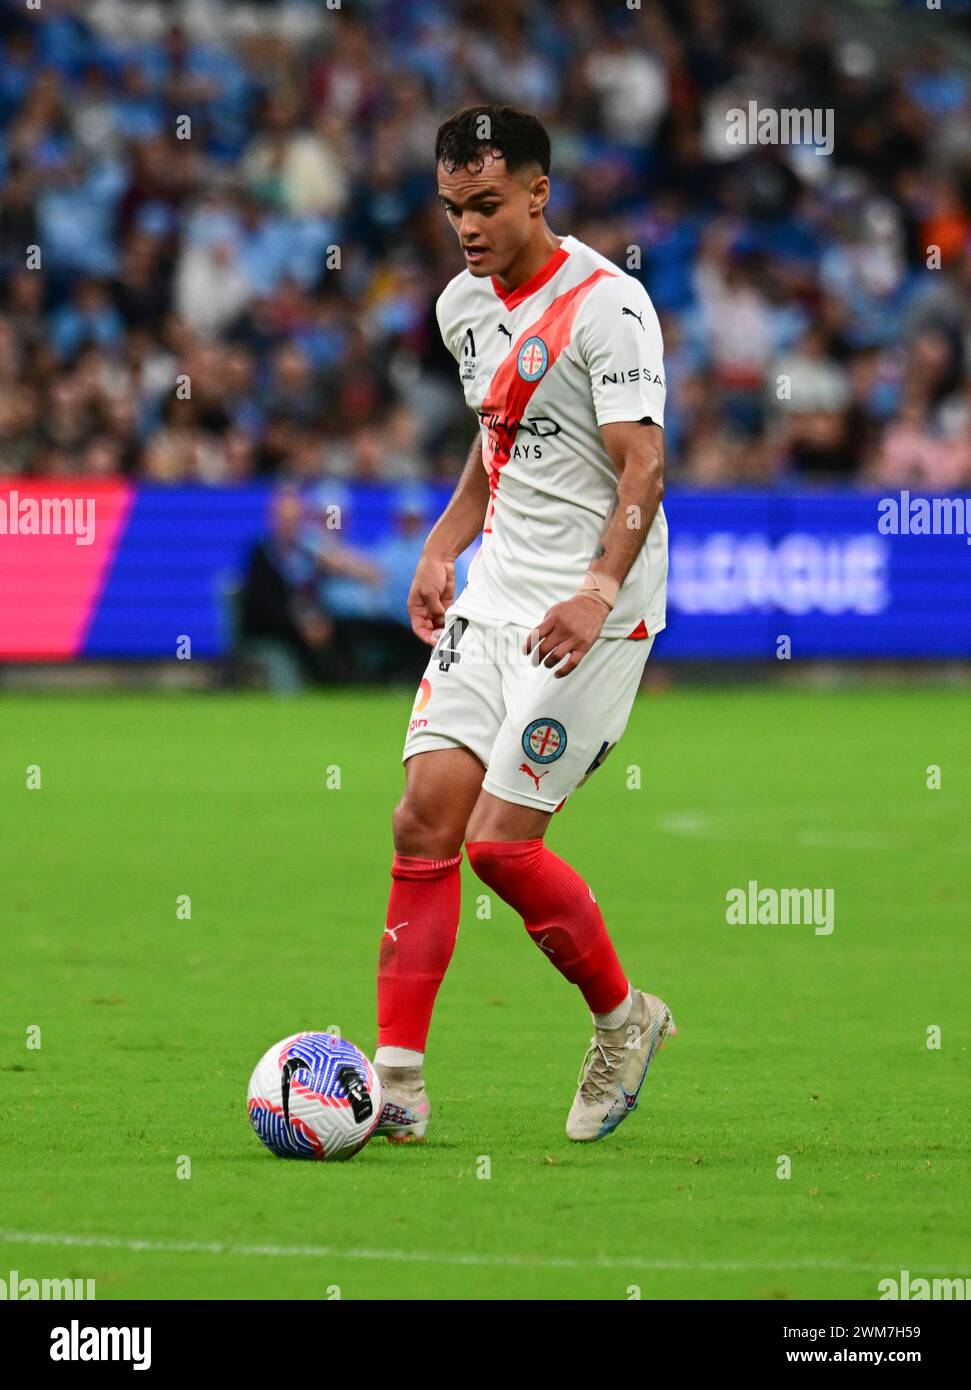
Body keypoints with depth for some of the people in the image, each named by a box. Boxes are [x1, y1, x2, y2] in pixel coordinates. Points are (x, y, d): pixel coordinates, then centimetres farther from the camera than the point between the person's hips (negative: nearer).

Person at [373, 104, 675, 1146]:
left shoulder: (606, 304, -13)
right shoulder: (463, 306, 12)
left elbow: (641, 464, -19)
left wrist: (599, 592, -33)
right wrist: (441, 549, 13)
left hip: (592, 613, -7)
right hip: (492, 597, 7)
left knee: (503, 840, -11)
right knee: (427, 814, -5)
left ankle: (624, 1019, 14)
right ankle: (398, 1085, -4)